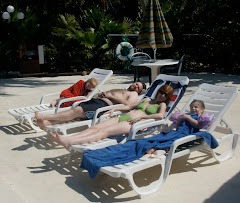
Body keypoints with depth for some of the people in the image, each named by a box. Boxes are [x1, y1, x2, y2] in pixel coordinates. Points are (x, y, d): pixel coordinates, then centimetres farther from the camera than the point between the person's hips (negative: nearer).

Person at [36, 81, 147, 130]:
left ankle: (46, 117, -29)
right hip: (95, 100, 7)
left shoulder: (134, 94, 16)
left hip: (105, 105, -7)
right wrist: (102, 94, 12)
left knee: (76, 111, -24)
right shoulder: (118, 90, 40)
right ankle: (46, 123, -28)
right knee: (74, 110, -16)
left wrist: (110, 96, -4)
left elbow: (128, 104, -7)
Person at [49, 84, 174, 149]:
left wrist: (141, 117, -16)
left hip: (131, 124, -7)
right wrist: (115, 109, 22)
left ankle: (69, 142, -42)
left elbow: (160, 116, -12)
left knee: (103, 132, -27)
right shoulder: (147, 100, 31)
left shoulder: (162, 105, 11)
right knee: (95, 128, -14)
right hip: (122, 118, 7)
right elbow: (130, 107, 36)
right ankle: (66, 139, -28)